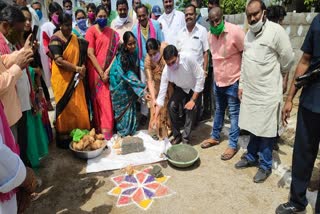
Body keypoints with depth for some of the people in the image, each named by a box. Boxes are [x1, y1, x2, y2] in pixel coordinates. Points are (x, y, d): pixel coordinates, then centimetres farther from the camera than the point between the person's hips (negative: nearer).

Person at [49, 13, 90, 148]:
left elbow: (81, 55, 13)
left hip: (75, 78, 6)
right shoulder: (55, 39, -10)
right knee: (65, 107, 1)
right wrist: (77, 68, -22)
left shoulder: (74, 38, 11)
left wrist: (82, 68, -5)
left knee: (79, 107, 7)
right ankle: (64, 138, 15)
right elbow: (59, 61, -20)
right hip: (62, 79, -6)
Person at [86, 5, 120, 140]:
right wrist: (101, 72, -14)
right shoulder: (91, 31, -3)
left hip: (108, 71, 3)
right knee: (98, 98, 3)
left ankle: (107, 128, 13)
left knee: (107, 98, 4)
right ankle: (100, 128, 13)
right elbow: (90, 54, -10)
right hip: (96, 70, -3)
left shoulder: (112, 33, 9)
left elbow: (116, 52, 2)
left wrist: (108, 70, -12)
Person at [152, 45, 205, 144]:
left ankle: (185, 138, -2)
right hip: (181, 88, 2)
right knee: (171, 106, -16)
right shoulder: (166, 71, -27)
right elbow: (162, 93, -23)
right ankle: (177, 135, 3)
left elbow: (200, 77, -25)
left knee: (191, 109, -20)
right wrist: (155, 117, -24)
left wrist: (193, 100, -24)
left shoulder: (188, 59, -37)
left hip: (195, 88, -2)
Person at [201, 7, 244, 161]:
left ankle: (233, 145, 15)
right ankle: (215, 137, 34)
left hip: (233, 80, -6)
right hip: (218, 80, 7)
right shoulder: (210, 34, 3)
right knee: (219, 110, 19)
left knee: (234, 113, 3)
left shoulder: (235, 31, -17)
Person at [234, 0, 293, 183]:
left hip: (268, 92, -6)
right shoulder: (249, 34, 11)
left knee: (266, 131, 5)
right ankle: (251, 157, 34)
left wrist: (274, 75, 9)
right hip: (250, 91, 6)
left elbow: (287, 59, -6)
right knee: (254, 127, 17)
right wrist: (241, 85, 12)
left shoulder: (276, 31, -11)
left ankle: (265, 166, 21)